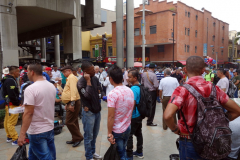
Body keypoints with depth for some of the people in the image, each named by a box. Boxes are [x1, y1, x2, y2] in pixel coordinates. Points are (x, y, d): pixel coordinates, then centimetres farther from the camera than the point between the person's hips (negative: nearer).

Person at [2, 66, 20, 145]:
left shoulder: (7, 79, 13)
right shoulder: (11, 81, -20)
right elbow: (12, 95, -25)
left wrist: (17, 102, 15)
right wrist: (18, 103, -14)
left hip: (8, 104, 11)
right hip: (12, 105, -11)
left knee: (7, 121, 17)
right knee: (11, 123, -6)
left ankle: (9, 137, 28)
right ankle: (15, 139, -2)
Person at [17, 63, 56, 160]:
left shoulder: (31, 89, -19)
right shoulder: (52, 86, 3)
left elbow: (28, 113, -23)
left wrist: (22, 134, -19)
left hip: (37, 131, -7)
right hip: (50, 128, 7)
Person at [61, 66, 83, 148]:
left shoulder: (72, 77, -12)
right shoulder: (69, 78, 20)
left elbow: (73, 90, -24)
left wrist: (72, 103, -29)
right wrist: (67, 104, 23)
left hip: (73, 103, -10)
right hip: (70, 103, 10)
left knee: (69, 122, -7)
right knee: (73, 122, 14)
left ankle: (78, 137, 5)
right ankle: (75, 139, 23)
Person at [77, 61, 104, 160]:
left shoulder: (95, 78, 2)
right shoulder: (81, 82, -17)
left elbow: (100, 90, 12)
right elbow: (88, 96, -28)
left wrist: (104, 96, -8)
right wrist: (88, 81, -27)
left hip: (97, 110, 7)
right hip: (88, 112, -6)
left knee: (95, 134, 20)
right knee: (88, 136, 6)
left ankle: (93, 152, 38)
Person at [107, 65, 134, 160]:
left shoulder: (112, 94, -22)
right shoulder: (130, 91, -1)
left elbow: (111, 116, -21)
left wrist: (109, 133, -13)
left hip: (117, 131, -6)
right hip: (128, 128, 6)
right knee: (123, 151, 23)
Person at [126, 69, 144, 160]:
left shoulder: (133, 89, -23)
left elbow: (132, 105, -23)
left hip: (133, 116, -9)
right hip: (139, 115, 9)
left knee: (128, 136, 3)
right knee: (138, 133, 18)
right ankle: (139, 152, 31)